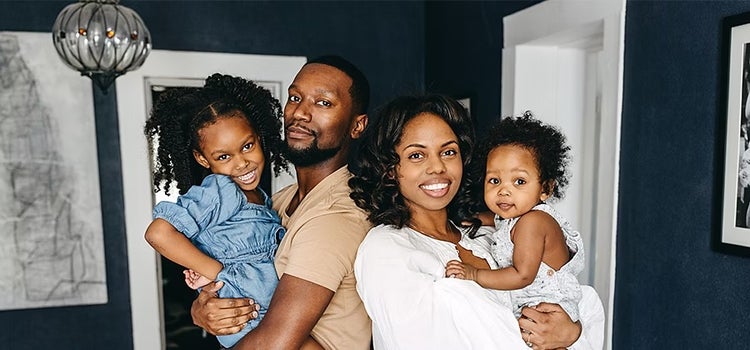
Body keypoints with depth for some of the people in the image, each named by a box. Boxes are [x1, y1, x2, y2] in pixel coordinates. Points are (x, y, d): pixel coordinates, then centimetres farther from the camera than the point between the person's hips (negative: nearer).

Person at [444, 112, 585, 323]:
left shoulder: (531, 222, -23)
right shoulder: (515, 213, 2)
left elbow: (523, 275, -25)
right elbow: (499, 220, 27)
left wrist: (474, 275, -23)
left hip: (550, 309, -9)